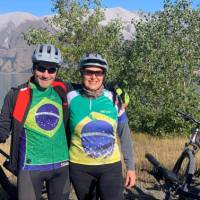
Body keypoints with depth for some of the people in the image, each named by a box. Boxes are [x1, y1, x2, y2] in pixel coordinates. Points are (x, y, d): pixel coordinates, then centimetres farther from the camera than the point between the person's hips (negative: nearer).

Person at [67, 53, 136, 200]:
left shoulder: (113, 99, -3)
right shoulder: (71, 98, -5)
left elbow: (124, 135, 3)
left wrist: (130, 166, 4)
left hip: (111, 166, 0)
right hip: (80, 167, 0)